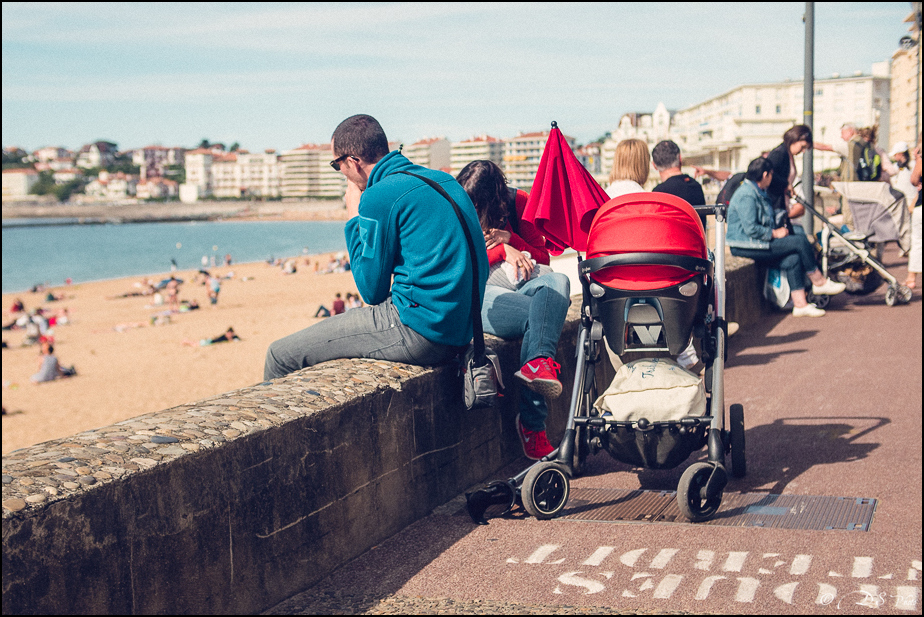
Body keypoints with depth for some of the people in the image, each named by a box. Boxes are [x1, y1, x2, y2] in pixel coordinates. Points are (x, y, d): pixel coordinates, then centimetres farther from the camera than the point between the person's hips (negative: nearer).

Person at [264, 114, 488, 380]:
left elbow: (372, 291, -6)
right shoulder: (445, 180, 12)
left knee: (280, 355, -2)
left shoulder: (380, 196, -13)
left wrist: (353, 217, 3)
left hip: (418, 333, -9)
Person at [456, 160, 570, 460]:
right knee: (543, 318, -32)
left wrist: (511, 239, -7)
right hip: (475, 297, -4)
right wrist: (501, 251, -11)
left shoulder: (518, 202, 7)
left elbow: (542, 257, 11)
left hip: (516, 289, 4)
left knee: (557, 281, -31)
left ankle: (536, 363, -49)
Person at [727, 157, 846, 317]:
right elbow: (751, 229, -24)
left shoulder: (760, 192, 19)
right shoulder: (747, 195, -17)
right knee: (800, 241, -14)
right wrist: (775, 233, -13)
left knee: (793, 259, -10)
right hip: (744, 247, -10)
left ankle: (800, 305, -10)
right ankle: (820, 283, 1)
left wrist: (778, 229, 10)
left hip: (757, 243, 10)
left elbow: (765, 223, 29)